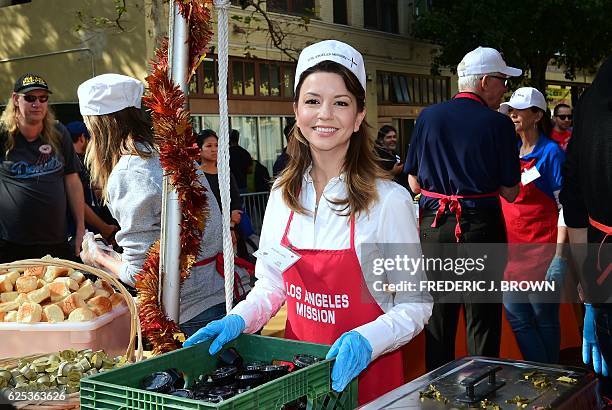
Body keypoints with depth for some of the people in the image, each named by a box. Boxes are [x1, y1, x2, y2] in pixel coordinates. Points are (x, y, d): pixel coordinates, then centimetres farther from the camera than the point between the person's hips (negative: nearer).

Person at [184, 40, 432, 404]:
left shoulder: (390, 200, -16)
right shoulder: (283, 194, -2)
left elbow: (416, 304, -12)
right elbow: (271, 284, 7)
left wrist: (365, 341, -27)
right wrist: (238, 321, -9)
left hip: (366, 373, -4)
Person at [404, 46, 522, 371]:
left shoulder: (428, 117, 2)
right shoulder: (498, 124, -7)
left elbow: (414, 184, 6)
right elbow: (510, 193, -4)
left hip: (434, 226, 4)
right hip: (481, 226, -3)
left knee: (439, 317, 15)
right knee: (483, 319, 9)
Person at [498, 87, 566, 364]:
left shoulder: (551, 152, -6)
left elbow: (566, 206, -10)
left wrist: (560, 256, -17)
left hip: (541, 248, -6)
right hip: (511, 247, 6)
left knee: (544, 318, 5)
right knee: (517, 317, 6)